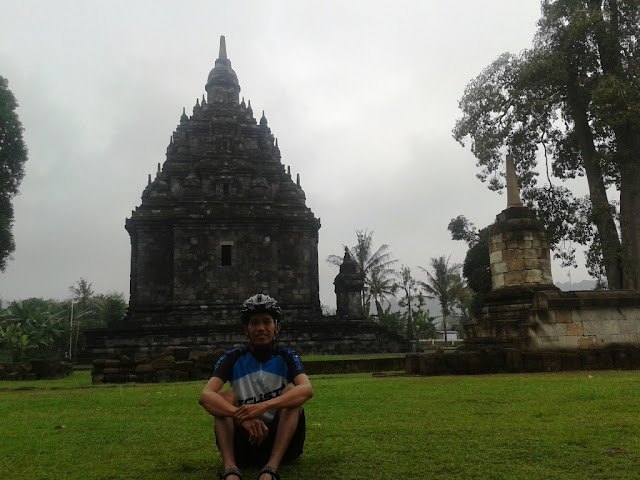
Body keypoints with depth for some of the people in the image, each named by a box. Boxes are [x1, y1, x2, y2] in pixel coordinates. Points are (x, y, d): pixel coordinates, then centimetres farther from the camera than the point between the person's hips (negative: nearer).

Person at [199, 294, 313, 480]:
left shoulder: (286, 357, -2)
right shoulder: (233, 358, -1)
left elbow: (307, 390, -24)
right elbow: (205, 396, -19)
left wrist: (264, 406, -41)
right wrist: (241, 416, -39)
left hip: (281, 439, 0)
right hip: (243, 441, 1)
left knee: (290, 393, -23)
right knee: (225, 397, -20)